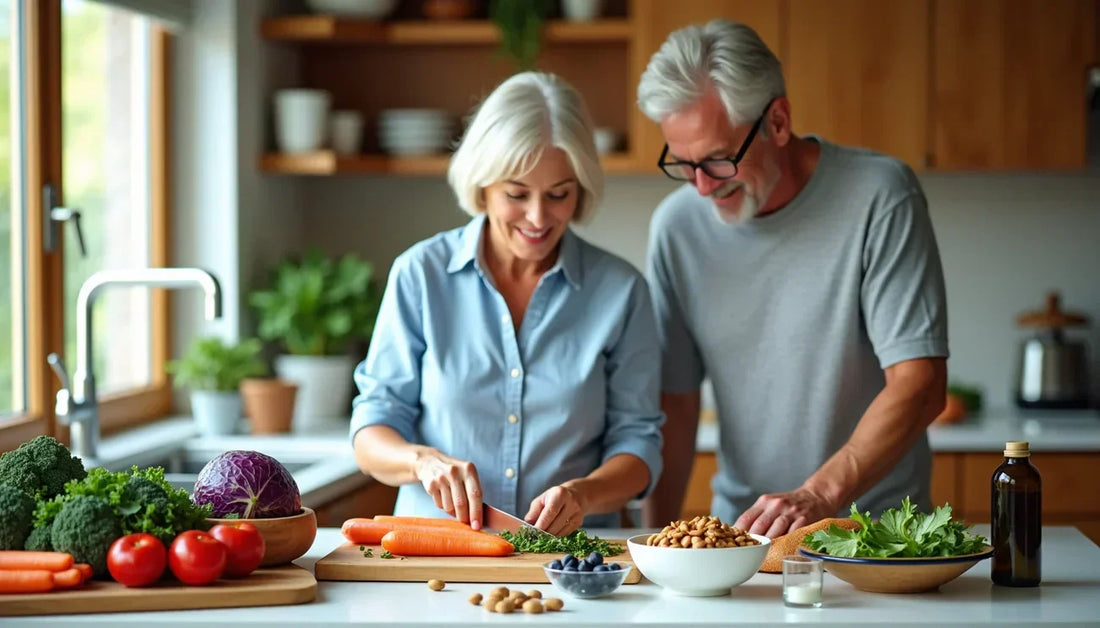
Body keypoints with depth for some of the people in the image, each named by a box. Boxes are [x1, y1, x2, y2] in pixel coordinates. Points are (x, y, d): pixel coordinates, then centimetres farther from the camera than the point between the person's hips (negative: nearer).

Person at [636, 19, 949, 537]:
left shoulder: (879, 196, -10)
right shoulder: (676, 225, 2)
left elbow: (920, 385, -14)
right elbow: (675, 401, 7)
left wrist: (819, 496, -26)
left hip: (873, 528, -3)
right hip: (737, 533, 3)